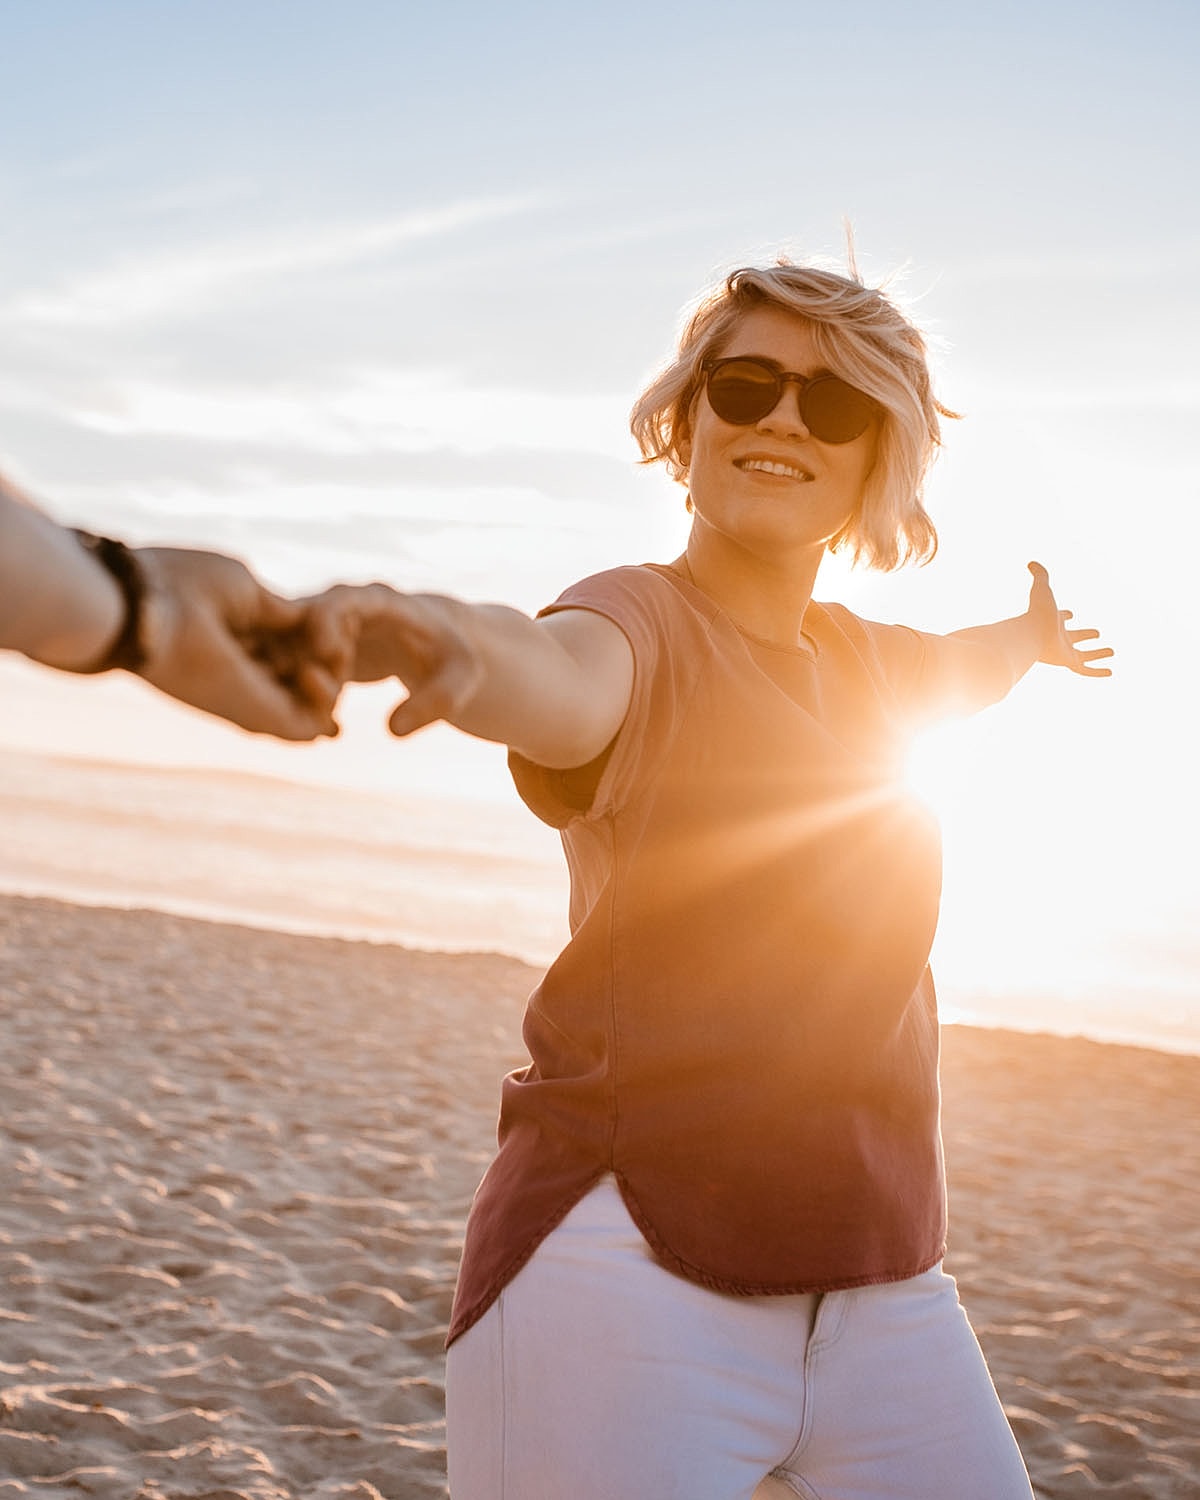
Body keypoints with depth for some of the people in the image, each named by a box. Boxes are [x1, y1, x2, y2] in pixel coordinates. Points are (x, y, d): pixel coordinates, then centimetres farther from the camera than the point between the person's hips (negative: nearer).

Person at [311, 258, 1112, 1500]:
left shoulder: (861, 659, 14)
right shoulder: (643, 622, -8)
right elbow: (563, 676, -33)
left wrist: (1032, 638, 60)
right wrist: (461, 642, -56)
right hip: (635, 1256, -6)